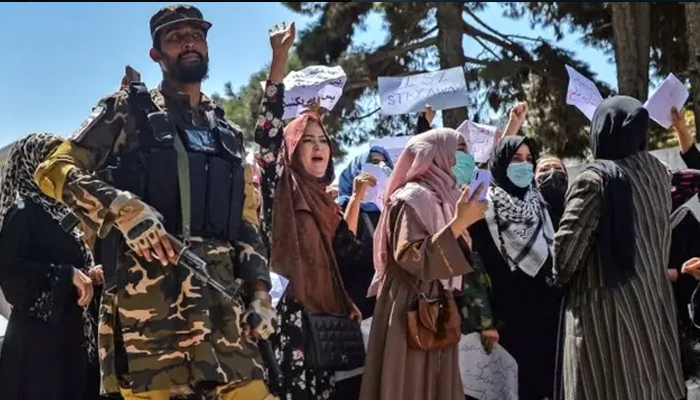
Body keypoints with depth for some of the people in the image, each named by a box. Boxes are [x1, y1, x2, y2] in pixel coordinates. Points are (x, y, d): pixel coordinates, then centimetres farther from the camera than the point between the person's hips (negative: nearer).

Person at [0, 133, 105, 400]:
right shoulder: (22, 212, -8)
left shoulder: (59, 212, 16)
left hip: (72, 333, 8)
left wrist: (87, 275, 6)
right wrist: (67, 275, -21)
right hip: (40, 337, -8)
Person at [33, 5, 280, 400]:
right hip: (147, 293, -4)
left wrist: (259, 290, 8)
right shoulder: (131, 110, 9)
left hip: (222, 295, 4)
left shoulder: (230, 135, 22)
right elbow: (54, 169, 1)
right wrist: (126, 209, -14)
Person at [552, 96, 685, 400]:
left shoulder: (596, 178, -16)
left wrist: (560, 278, 0)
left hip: (606, 300, -6)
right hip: (652, 294, 7)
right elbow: (658, 231, 12)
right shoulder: (658, 172, 3)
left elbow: (570, 239, -14)